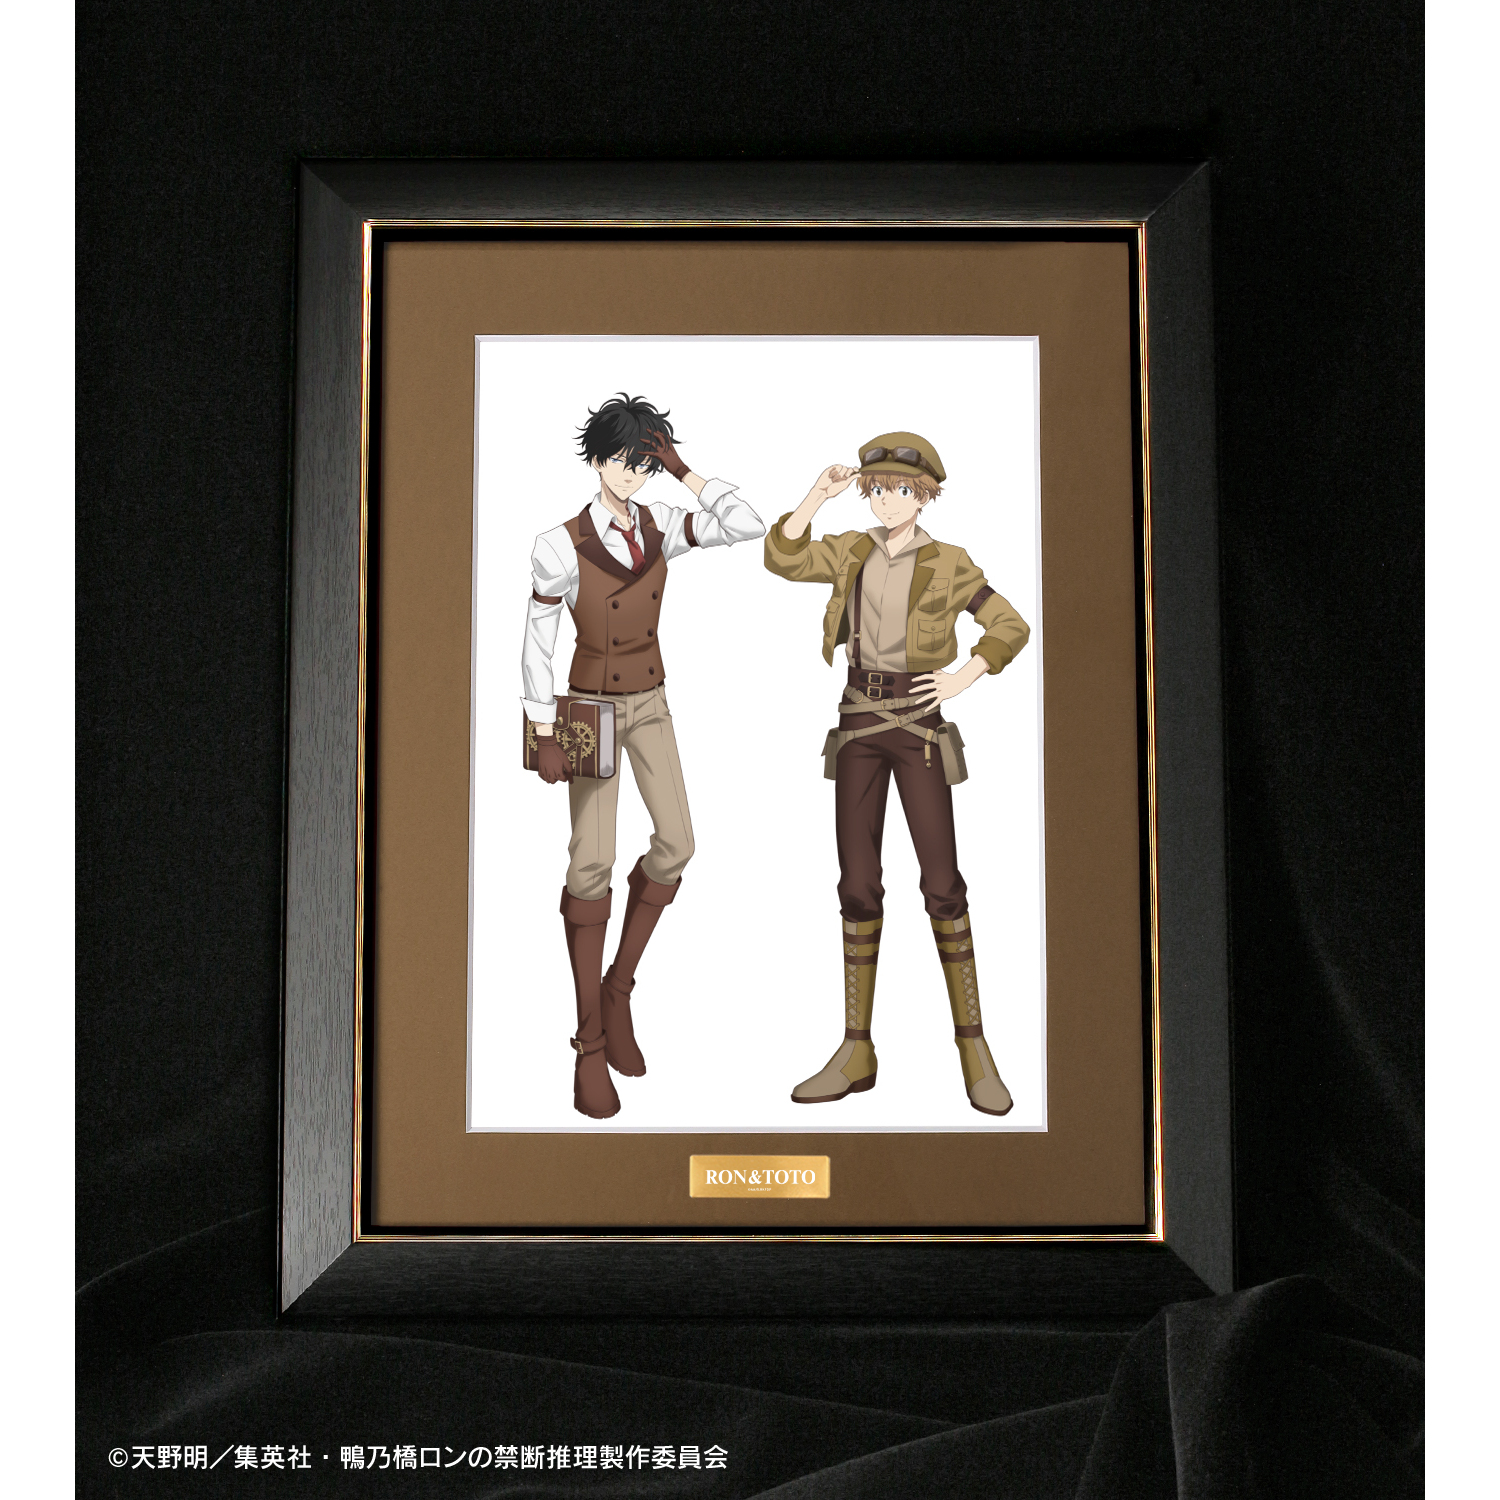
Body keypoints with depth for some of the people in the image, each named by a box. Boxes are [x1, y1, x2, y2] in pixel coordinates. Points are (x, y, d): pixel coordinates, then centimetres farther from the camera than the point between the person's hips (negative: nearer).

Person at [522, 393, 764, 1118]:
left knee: (675, 843, -5)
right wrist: (544, 736, -13)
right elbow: (537, 642, -11)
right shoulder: (562, 545, -16)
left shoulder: (659, 527, -3)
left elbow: (747, 526, -13)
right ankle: (590, 1043, -2)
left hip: (650, 704, 5)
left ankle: (618, 987, 15)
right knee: (592, 861, -9)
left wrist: (683, 470, -12)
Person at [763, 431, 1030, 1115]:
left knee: (942, 884, -8)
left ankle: (973, 1048, 3)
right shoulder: (852, 551, 9)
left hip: (919, 726, -3)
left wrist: (961, 680, -7)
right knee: (858, 886, 1)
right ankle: (856, 1053, 6)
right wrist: (819, 494, -12)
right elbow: (782, 558, -5)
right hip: (858, 725, 3)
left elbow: (1011, 627, 4)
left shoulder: (947, 564, 1)